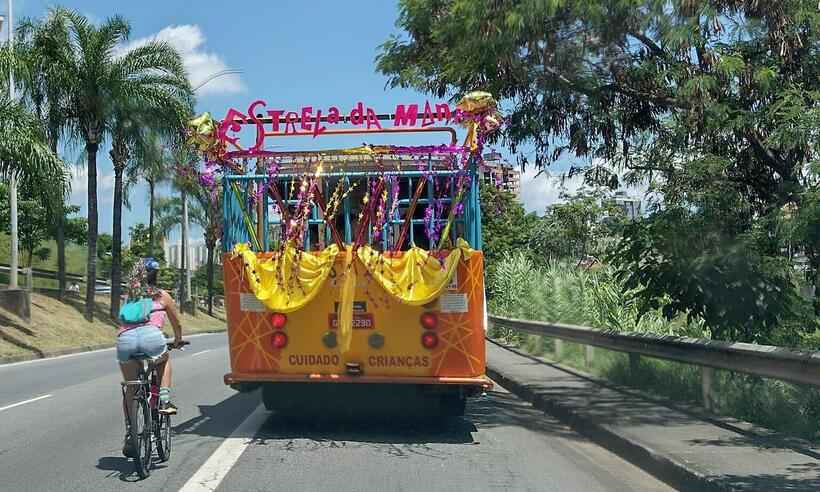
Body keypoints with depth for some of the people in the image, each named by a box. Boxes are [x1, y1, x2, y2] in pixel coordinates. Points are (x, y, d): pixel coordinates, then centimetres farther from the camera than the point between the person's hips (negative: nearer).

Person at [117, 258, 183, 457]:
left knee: (130, 387, 17)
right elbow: (177, 323, 34)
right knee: (164, 360, 31)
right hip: (150, 336, -2)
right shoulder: (162, 296, 24)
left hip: (125, 338, 2)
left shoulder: (130, 297, 30)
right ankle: (164, 401, 14)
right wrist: (178, 340, 53)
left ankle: (129, 435, 12)